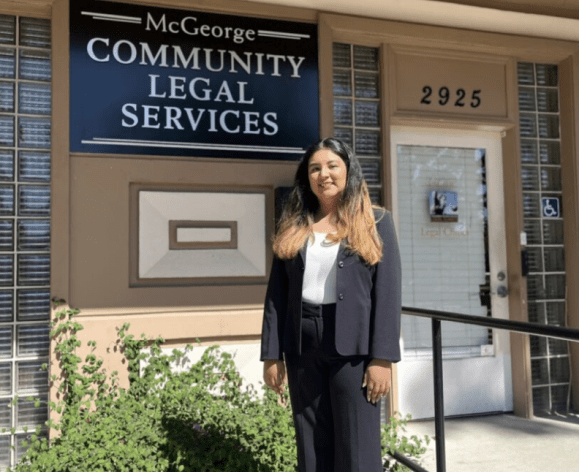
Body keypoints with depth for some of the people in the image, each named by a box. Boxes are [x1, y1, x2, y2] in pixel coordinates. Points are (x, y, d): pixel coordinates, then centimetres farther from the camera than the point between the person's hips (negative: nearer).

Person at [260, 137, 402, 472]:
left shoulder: (376, 222, 2)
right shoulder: (292, 228, 9)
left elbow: (388, 293, -5)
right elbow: (277, 293, 7)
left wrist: (382, 357, -12)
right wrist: (272, 354, 2)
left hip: (354, 347, -3)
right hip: (303, 349, 3)